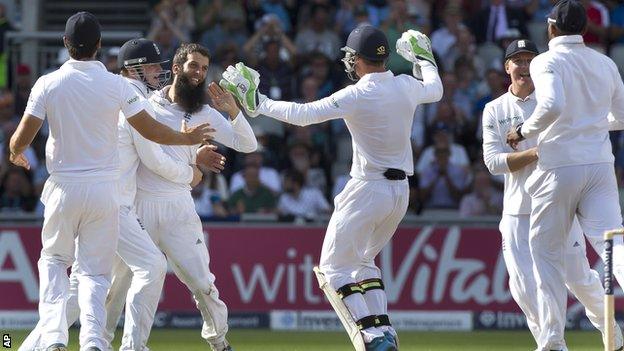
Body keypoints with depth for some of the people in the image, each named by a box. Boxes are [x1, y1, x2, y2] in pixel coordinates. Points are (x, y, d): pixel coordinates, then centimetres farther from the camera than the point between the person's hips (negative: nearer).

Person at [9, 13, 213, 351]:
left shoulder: (48, 84, -5)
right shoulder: (116, 85, -6)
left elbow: (22, 138, -7)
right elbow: (151, 130, -2)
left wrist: (15, 152, 17)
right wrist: (187, 138, 16)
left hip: (64, 188, 0)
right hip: (104, 190, 0)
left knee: (53, 260, 19)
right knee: (95, 271, 7)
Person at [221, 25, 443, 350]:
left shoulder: (357, 95, -17)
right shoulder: (406, 87, 3)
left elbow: (302, 114, -18)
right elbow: (435, 89, 27)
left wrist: (258, 103, -8)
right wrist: (423, 58, 44)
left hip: (368, 189, -8)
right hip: (400, 191, 8)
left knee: (334, 266, 1)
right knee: (363, 260, 24)